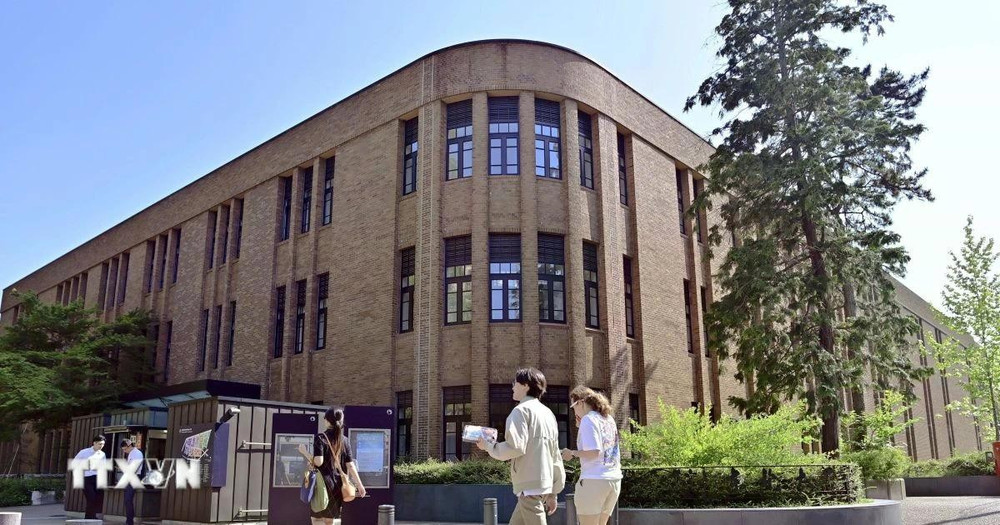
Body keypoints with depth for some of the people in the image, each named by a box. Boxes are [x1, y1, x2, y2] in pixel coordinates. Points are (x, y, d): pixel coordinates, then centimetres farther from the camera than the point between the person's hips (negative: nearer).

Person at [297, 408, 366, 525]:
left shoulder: (320, 438, -9)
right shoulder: (343, 440, 6)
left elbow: (318, 461, -19)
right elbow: (350, 465, 3)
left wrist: (305, 452, -3)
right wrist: (359, 484, 7)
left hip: (323, 483, -5)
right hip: (338, 485, 5)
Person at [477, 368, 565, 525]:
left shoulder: (522, 410, -6)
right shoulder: (547, 412, 17)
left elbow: (515, 448, -19)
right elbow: (555, 456, 17)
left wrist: (488, 446, -3)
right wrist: (553, 493, 20)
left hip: (530, 485, -9)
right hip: (544, 483, 9)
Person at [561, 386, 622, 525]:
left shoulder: (588, 419, -8)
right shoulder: (609, 419, 16)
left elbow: (593, 452, -17)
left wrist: (572, 453, -4)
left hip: (594, 480, -8)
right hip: (614, 480, 8)